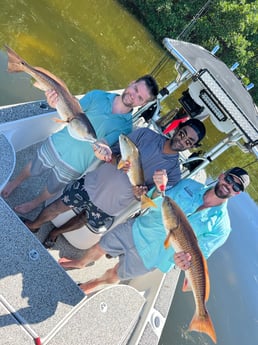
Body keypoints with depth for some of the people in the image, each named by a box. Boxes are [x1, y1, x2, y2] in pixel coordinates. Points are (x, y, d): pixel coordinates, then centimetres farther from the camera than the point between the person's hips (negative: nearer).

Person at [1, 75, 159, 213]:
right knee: (33, 169, 26)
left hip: (73, 167, -1)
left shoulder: (126, 126, -15)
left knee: (51, 190, 23)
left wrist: (101, 150, -47)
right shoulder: (97, 96, -11)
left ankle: (35, 203, 57)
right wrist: (59, 105, -38)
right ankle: (15, 182, 60)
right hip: (56, 145, 1)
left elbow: (103, 144, -23)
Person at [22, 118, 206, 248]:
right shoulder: (146, 134, -10)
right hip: (93, 183, 0)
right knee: (60, 206, 9)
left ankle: (56, 232, 52)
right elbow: (112, 153, -7)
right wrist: (118, 161, -28)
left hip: (110, 206, 1)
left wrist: (140, 194, -28)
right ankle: (34, 225, 41)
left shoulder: (173, 171, -10)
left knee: (84, 220, 19)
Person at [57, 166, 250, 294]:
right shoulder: (189, 185, -8)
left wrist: (186, 260, -41)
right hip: (137, 229, 2)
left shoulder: (220, 227, -16)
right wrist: (159, 189, -28)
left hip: (148, 256, -1)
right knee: (99, 248, 15)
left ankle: (93, 284, 54)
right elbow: (155, 206, -7)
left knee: (113, 276, 18)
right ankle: (80, 264, 51)